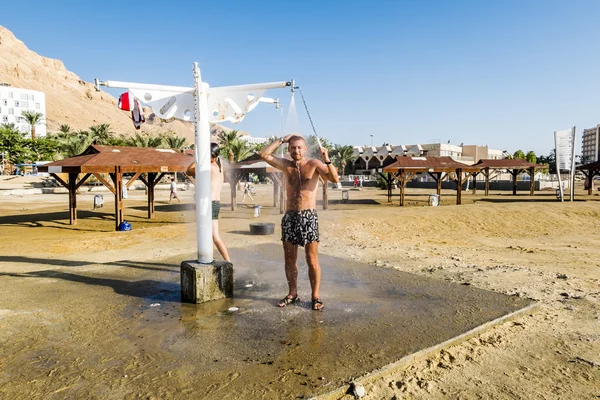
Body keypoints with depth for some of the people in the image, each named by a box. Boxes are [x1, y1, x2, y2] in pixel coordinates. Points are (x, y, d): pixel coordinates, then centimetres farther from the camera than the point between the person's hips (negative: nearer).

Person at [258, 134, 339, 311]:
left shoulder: (314, 164, -2)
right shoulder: (285, 165, 9)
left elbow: (334, 178, -13)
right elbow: (264, 154, 1)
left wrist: (327, 160, -28)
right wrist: (282, 139, 2)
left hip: (309, 216, -4)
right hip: (290, 216, 4)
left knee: (312, 260, 0)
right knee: (290, 259, 10)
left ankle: (315, 296, 12)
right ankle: (292, 293, 24)